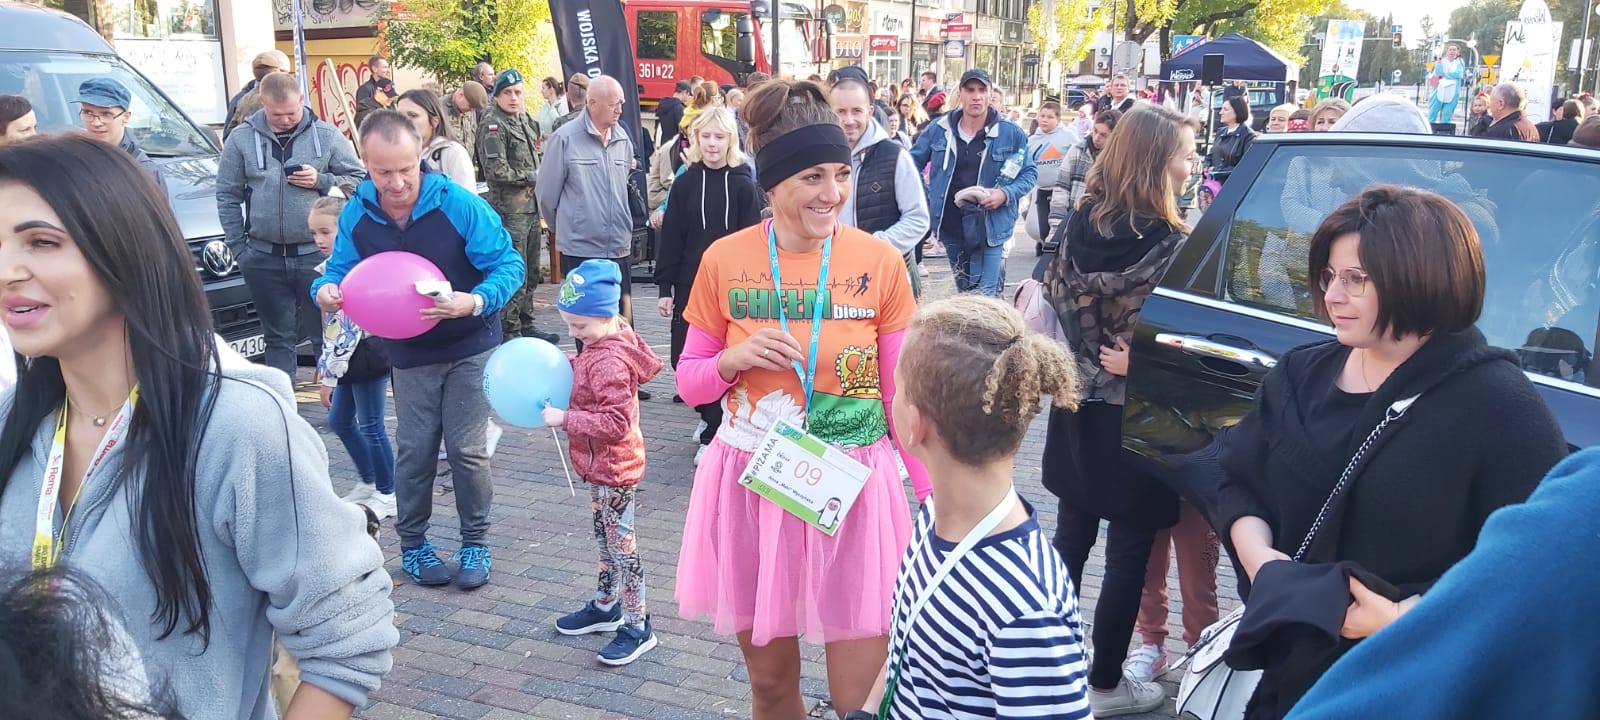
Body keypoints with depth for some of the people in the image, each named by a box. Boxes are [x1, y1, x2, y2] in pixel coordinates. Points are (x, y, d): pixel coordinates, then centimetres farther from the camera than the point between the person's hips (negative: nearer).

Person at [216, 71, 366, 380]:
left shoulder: (327, 135, 0)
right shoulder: (241, 140, 3)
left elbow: (359, 179, 3)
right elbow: (228, 196, 6)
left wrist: (321, 180, -13)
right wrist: (238, 247, 2)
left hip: (317, 254, -2)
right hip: (264, 258, 2)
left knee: (326, 332, 3)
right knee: (278, 336, 12)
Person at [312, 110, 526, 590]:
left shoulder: (458, 204, -21)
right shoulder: (355, 216, -9)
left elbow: (509, 264, -19)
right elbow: (340, 271, 3)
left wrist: (476, 301, -38)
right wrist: (326, 290, -21)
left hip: (470, 348, -2)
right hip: (408, 353, 3)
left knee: (467, 450, 1)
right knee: (415, 451, 9)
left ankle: (476, 542, 20)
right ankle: (412, 543, 28)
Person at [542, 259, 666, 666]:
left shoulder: (609, 363, -26)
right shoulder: (599, 347, 4)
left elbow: (616, 424, -29)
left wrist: (564, 419, -27)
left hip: (615, 468, -10)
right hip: (600, 466, 10)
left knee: (621, 544, 0)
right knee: (604, 538, 22)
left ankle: (638, 629, 11)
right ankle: (606, 606, 38)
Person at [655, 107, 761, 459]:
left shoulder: (743, 184, -3)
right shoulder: (685, 183, 3)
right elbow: (670, 238, 3)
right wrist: (665, 288, -1)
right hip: (689, 284, 3)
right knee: (683, 358, 6)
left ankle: (712, 433, 16)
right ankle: (710, 415, 31)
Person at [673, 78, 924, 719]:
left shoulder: (880, 262, -7)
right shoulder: (724, 260, -4)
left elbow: (902, 394, 0)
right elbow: (689, 382, 5)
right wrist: (733, 359, -15)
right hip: (751, 487, 2)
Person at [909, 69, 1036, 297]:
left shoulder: (1011, 134, -3)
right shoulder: (939, 128, 2)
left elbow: (1029, 173, 6)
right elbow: (913, 163, 13)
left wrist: (1005, 194, -13)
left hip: (989, 227, -3)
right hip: (951, 226, 3)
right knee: (963, 292, 17)